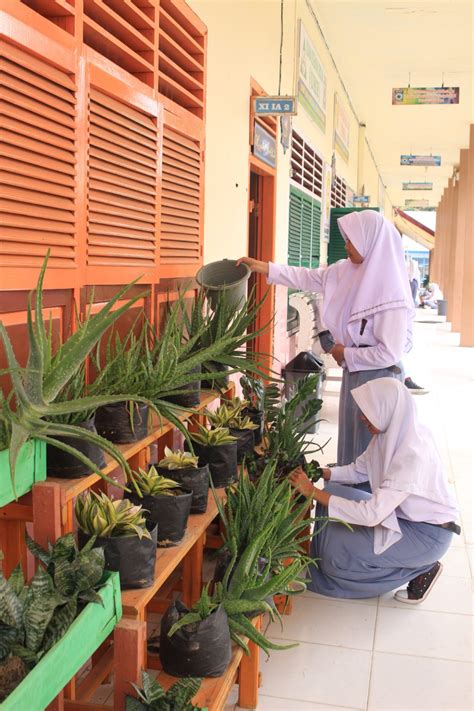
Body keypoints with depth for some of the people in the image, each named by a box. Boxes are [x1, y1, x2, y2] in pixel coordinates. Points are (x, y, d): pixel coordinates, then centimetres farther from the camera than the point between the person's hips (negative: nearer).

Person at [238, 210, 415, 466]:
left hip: (378, 377, -8)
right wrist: (263, 267, 8)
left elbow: (389, 353, -25)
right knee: (350, 438, 20)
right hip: (354, 372, 8)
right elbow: (308, 278, 10)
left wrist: (346, 354, -13)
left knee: (370, 449, 5)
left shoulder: (391, 293, -25)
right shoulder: (348, 270, -2)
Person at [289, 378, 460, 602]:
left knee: (336, 553, -15)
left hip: (427, 533, -8)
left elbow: (372, 514, -35)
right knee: (332, 493, -3)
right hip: (402, 514, 8)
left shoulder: (413, 454, -33)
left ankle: (422, 568, 0)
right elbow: (359, 469, 7)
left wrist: (313, 492, -31)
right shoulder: (392, 433, -8)